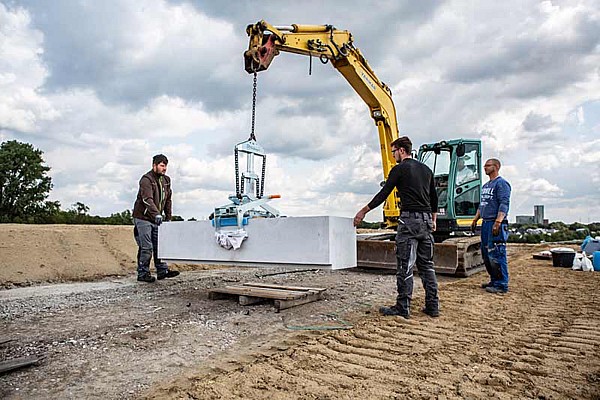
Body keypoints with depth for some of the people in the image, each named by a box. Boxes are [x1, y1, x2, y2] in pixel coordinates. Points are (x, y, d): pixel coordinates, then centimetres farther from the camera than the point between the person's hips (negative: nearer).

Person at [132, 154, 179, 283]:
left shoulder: (166, 180, 9)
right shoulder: (146, 179, -16)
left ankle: (162, 271, 12)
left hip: (156, 219, 7)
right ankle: (142, 274, 5)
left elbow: (168, 200, 16)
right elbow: (148, 200, -31)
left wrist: (168, 218, 11)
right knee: (146, 247, -6)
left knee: (159, 245, 7)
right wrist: (157, 214, -44)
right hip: (143, 218, -7)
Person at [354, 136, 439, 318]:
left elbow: (383, 194, -5)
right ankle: (432, 306, 15)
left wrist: (363, 211, 3)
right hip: (426, 221, 8)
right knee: (427, 265, 12)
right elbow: (434, 198, 22)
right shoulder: (426, 169, 18)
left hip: (409, 220, -8)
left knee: (405, 265, -3)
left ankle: (403, 307, 2)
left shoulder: (399, 169, -4)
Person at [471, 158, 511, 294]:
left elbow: (504, 204, -17)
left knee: (496, 255, -8)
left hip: (496, 224, -10)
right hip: (485, 223, 10)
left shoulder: (501, 183, -8)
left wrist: (498, 222, -25)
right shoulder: (485, 186, 21)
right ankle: (494, 281, 23)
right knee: (486, 254, 13)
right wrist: (475, 219, 21)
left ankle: (501, 285, -2)